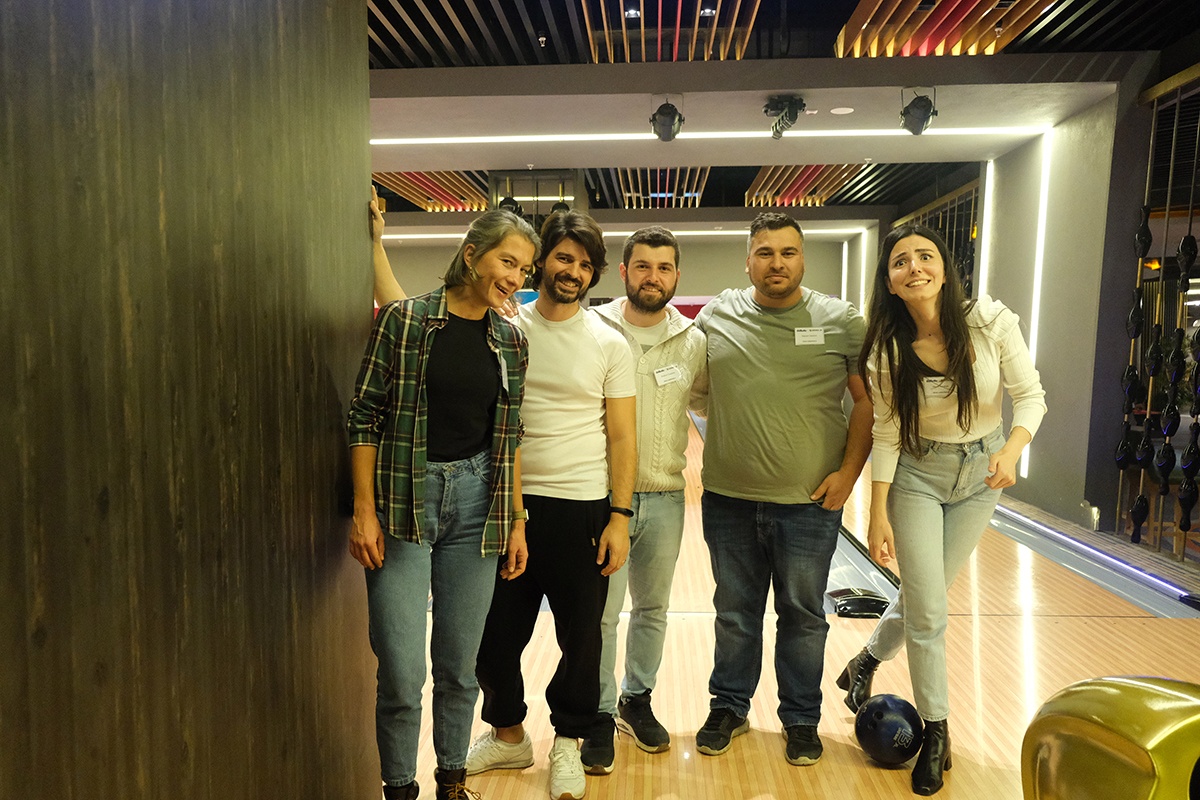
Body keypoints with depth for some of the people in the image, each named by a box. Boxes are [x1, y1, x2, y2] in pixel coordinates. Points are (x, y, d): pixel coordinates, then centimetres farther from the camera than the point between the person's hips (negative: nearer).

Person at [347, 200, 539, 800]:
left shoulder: (511, 340, 5)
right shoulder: (404, 319, -7)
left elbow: (510, 438, 9)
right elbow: (365, 417, -6)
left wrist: (515, 523, 7)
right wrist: (364, 512, -10)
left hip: (477, 502, 4)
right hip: (404, 500, -3)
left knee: (458, 666, 13)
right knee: (402, 675, 0)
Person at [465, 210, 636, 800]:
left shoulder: (609, 344, -2)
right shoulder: (503, 329, 2)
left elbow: (622, 438, -3)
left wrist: (620, 517, -7)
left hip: (581, 509, -1)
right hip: (509, 503, 2)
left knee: (581, 636, 10)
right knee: (497, 631, 14)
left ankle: (568, 742, 34)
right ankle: (508, 733, 39)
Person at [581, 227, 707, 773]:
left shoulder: (694, 342, 1)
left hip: (666, 497, 3)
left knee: (653, 608, 17)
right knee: (601, 611, 4)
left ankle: (637, 700, 37)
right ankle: (601, 716, 23)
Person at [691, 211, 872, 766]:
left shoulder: (842, 322, -2)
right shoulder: (715, 316, 2)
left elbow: (867, 402, 1)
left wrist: (848, 471, -7)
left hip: (809, 502, -1)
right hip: (728, 499, 2)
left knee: (803, 616, 14)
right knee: (735, 612, 17)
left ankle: (801, 718, 33)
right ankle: (729, 707, 35)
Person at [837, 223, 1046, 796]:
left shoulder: (991, 322, -16)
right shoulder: (886, 350, -16)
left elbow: (1030, 395, -9)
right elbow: (886, 436, -10)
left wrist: (1012, 450, -28)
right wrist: (878, 515, -12)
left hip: (981, 473, 2)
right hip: (917, 475, -2)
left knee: (924, 595, 14)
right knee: (927, 609, -2)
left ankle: (865, 663, 44)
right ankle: (935, 733, 20)